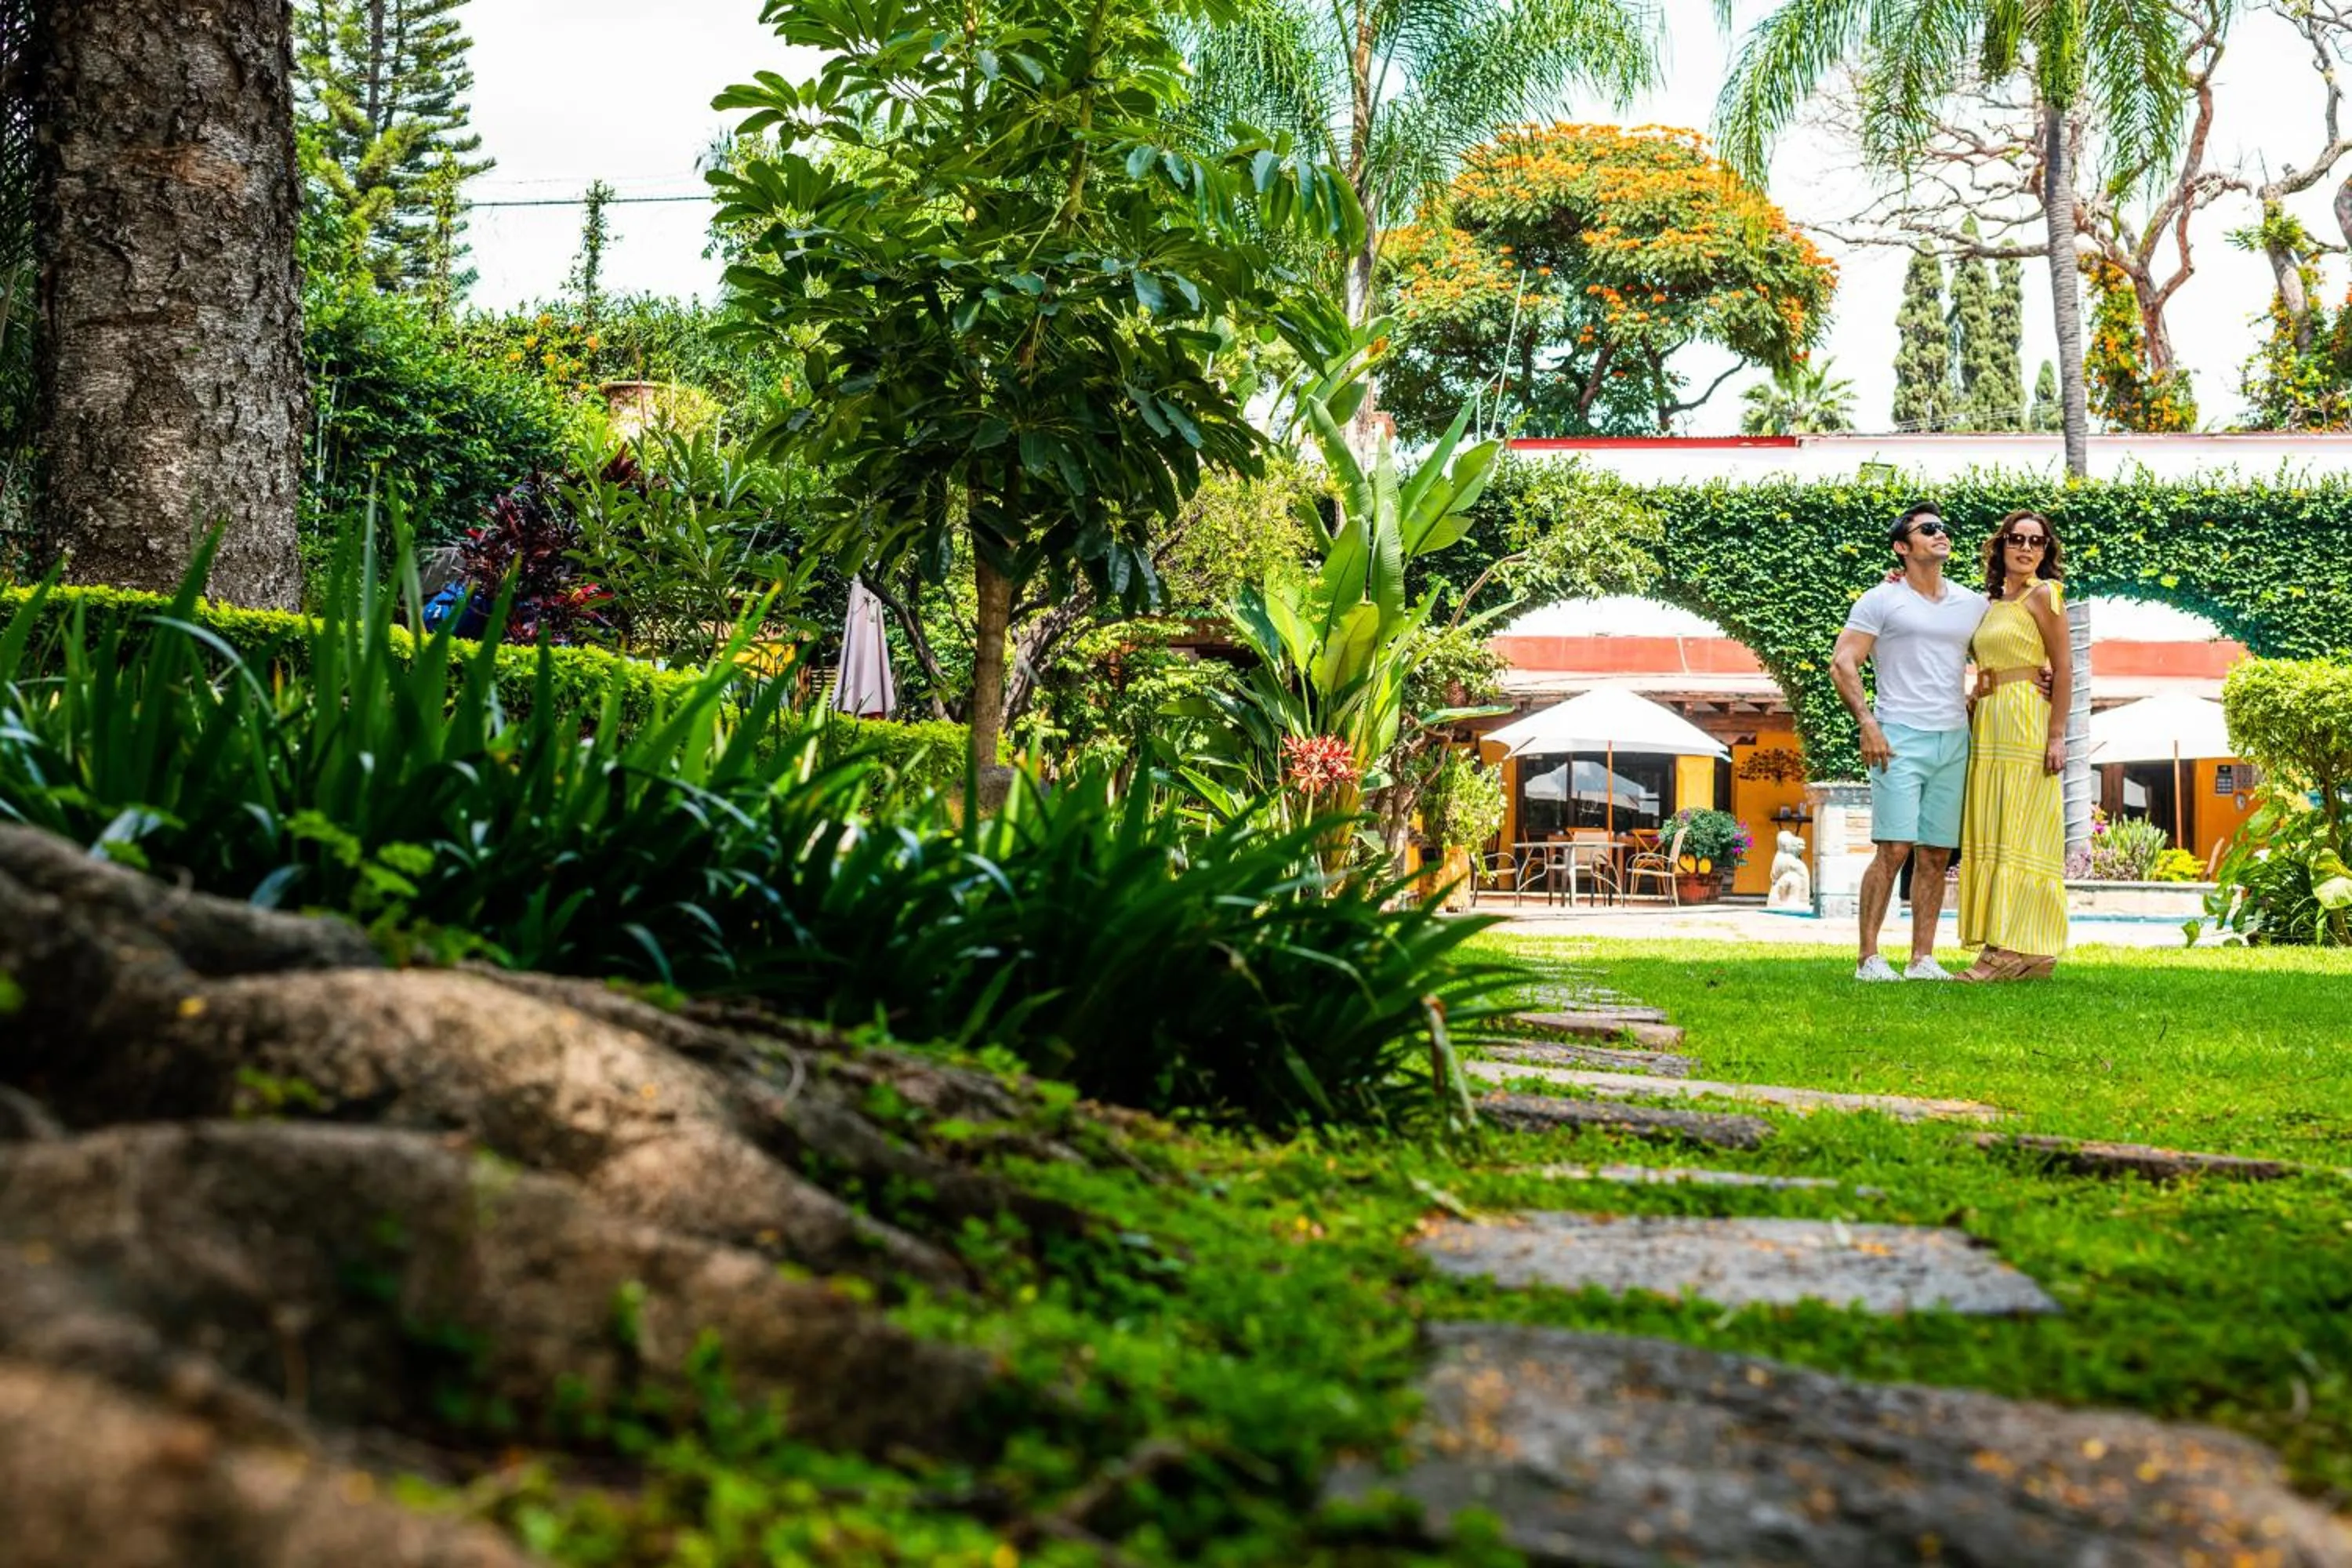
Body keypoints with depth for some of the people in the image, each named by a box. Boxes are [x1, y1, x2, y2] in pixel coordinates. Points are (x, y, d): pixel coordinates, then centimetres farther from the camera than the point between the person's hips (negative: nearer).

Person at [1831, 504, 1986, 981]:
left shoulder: (1972, 604, 16)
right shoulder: (1881, 601, 1)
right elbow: (1843, 663, -4)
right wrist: (1866, 721, -14)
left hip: (1954, 740, 5)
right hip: (1900, 738, -5)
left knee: (1937, 854, 4)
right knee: (1894, 848, -12)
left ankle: (1923, 959, 9)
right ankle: (1869, 957, -9)